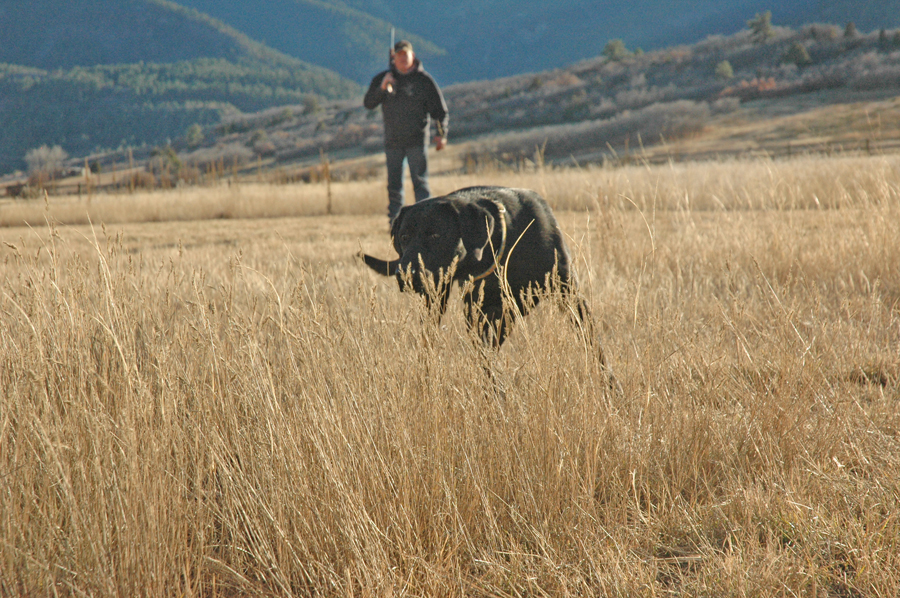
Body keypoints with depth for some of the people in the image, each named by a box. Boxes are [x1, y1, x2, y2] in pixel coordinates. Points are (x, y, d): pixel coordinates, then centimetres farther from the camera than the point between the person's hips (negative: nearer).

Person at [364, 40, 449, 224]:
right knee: (394, 185, 5)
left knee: (420, 181, -8)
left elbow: (440, 109, 5)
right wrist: (381, 88, -17)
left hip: (417, 140, -2)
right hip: (392, 141, 2)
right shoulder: (382, 78, 9)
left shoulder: (423, 80, 3)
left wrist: (441, 134, -6)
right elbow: (368, 104, 0)